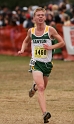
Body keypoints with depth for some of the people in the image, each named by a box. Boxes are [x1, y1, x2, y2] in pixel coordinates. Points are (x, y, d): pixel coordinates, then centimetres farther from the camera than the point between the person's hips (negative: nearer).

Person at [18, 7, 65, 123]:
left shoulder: (50, 30, -4)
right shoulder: (31, 31, 3)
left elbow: (62, 42, 1)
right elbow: (26, 41, 23)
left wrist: (51, 47, -14)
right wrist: (22, 49, 4)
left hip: (47, 63, 1)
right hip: (36, 63, -1)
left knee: (42, 87, 17)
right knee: (41, 87, -20)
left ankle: (34, 87, 56)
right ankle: (45, 113, -28)